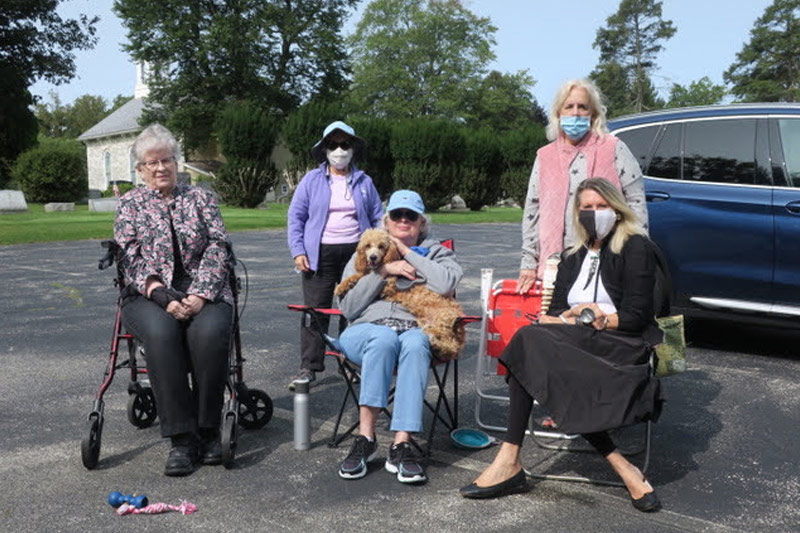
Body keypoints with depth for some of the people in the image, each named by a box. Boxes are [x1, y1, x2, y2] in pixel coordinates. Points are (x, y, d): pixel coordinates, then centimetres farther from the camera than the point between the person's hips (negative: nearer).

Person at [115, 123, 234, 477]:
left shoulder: (200, 198, 13)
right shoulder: (130, 205, 13)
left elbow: (218, 248, 2)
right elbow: (131, 259, 1)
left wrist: (200, 295, -13)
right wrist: (162, 295, -17)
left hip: (203, 292, 0)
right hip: (150, 296, 0)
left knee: (209, 331, -33)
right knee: (161, 332, -34)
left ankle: (208, 430, -18)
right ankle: (181, 438, -27)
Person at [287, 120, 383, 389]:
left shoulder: (364, 182, 12)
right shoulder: (312, 180, 6)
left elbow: (378, 218, 15)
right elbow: (296, 216, 5)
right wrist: (298, 251, -6)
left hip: (356, 252, 2)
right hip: (321, 253, -2)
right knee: (316, 308, -5)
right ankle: (309, 367, -1)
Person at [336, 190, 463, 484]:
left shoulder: (436, 252, 20)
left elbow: (447, 283, -7)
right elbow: (348, 307, 6)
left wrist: (406, 252, 0)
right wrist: (382, 271, -4)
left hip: (416, 330, 0)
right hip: (366, 329, 0)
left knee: (415, 343, -36)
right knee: (384, 338, -36)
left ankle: (401, 445, -39)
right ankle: (366, 437, -34)